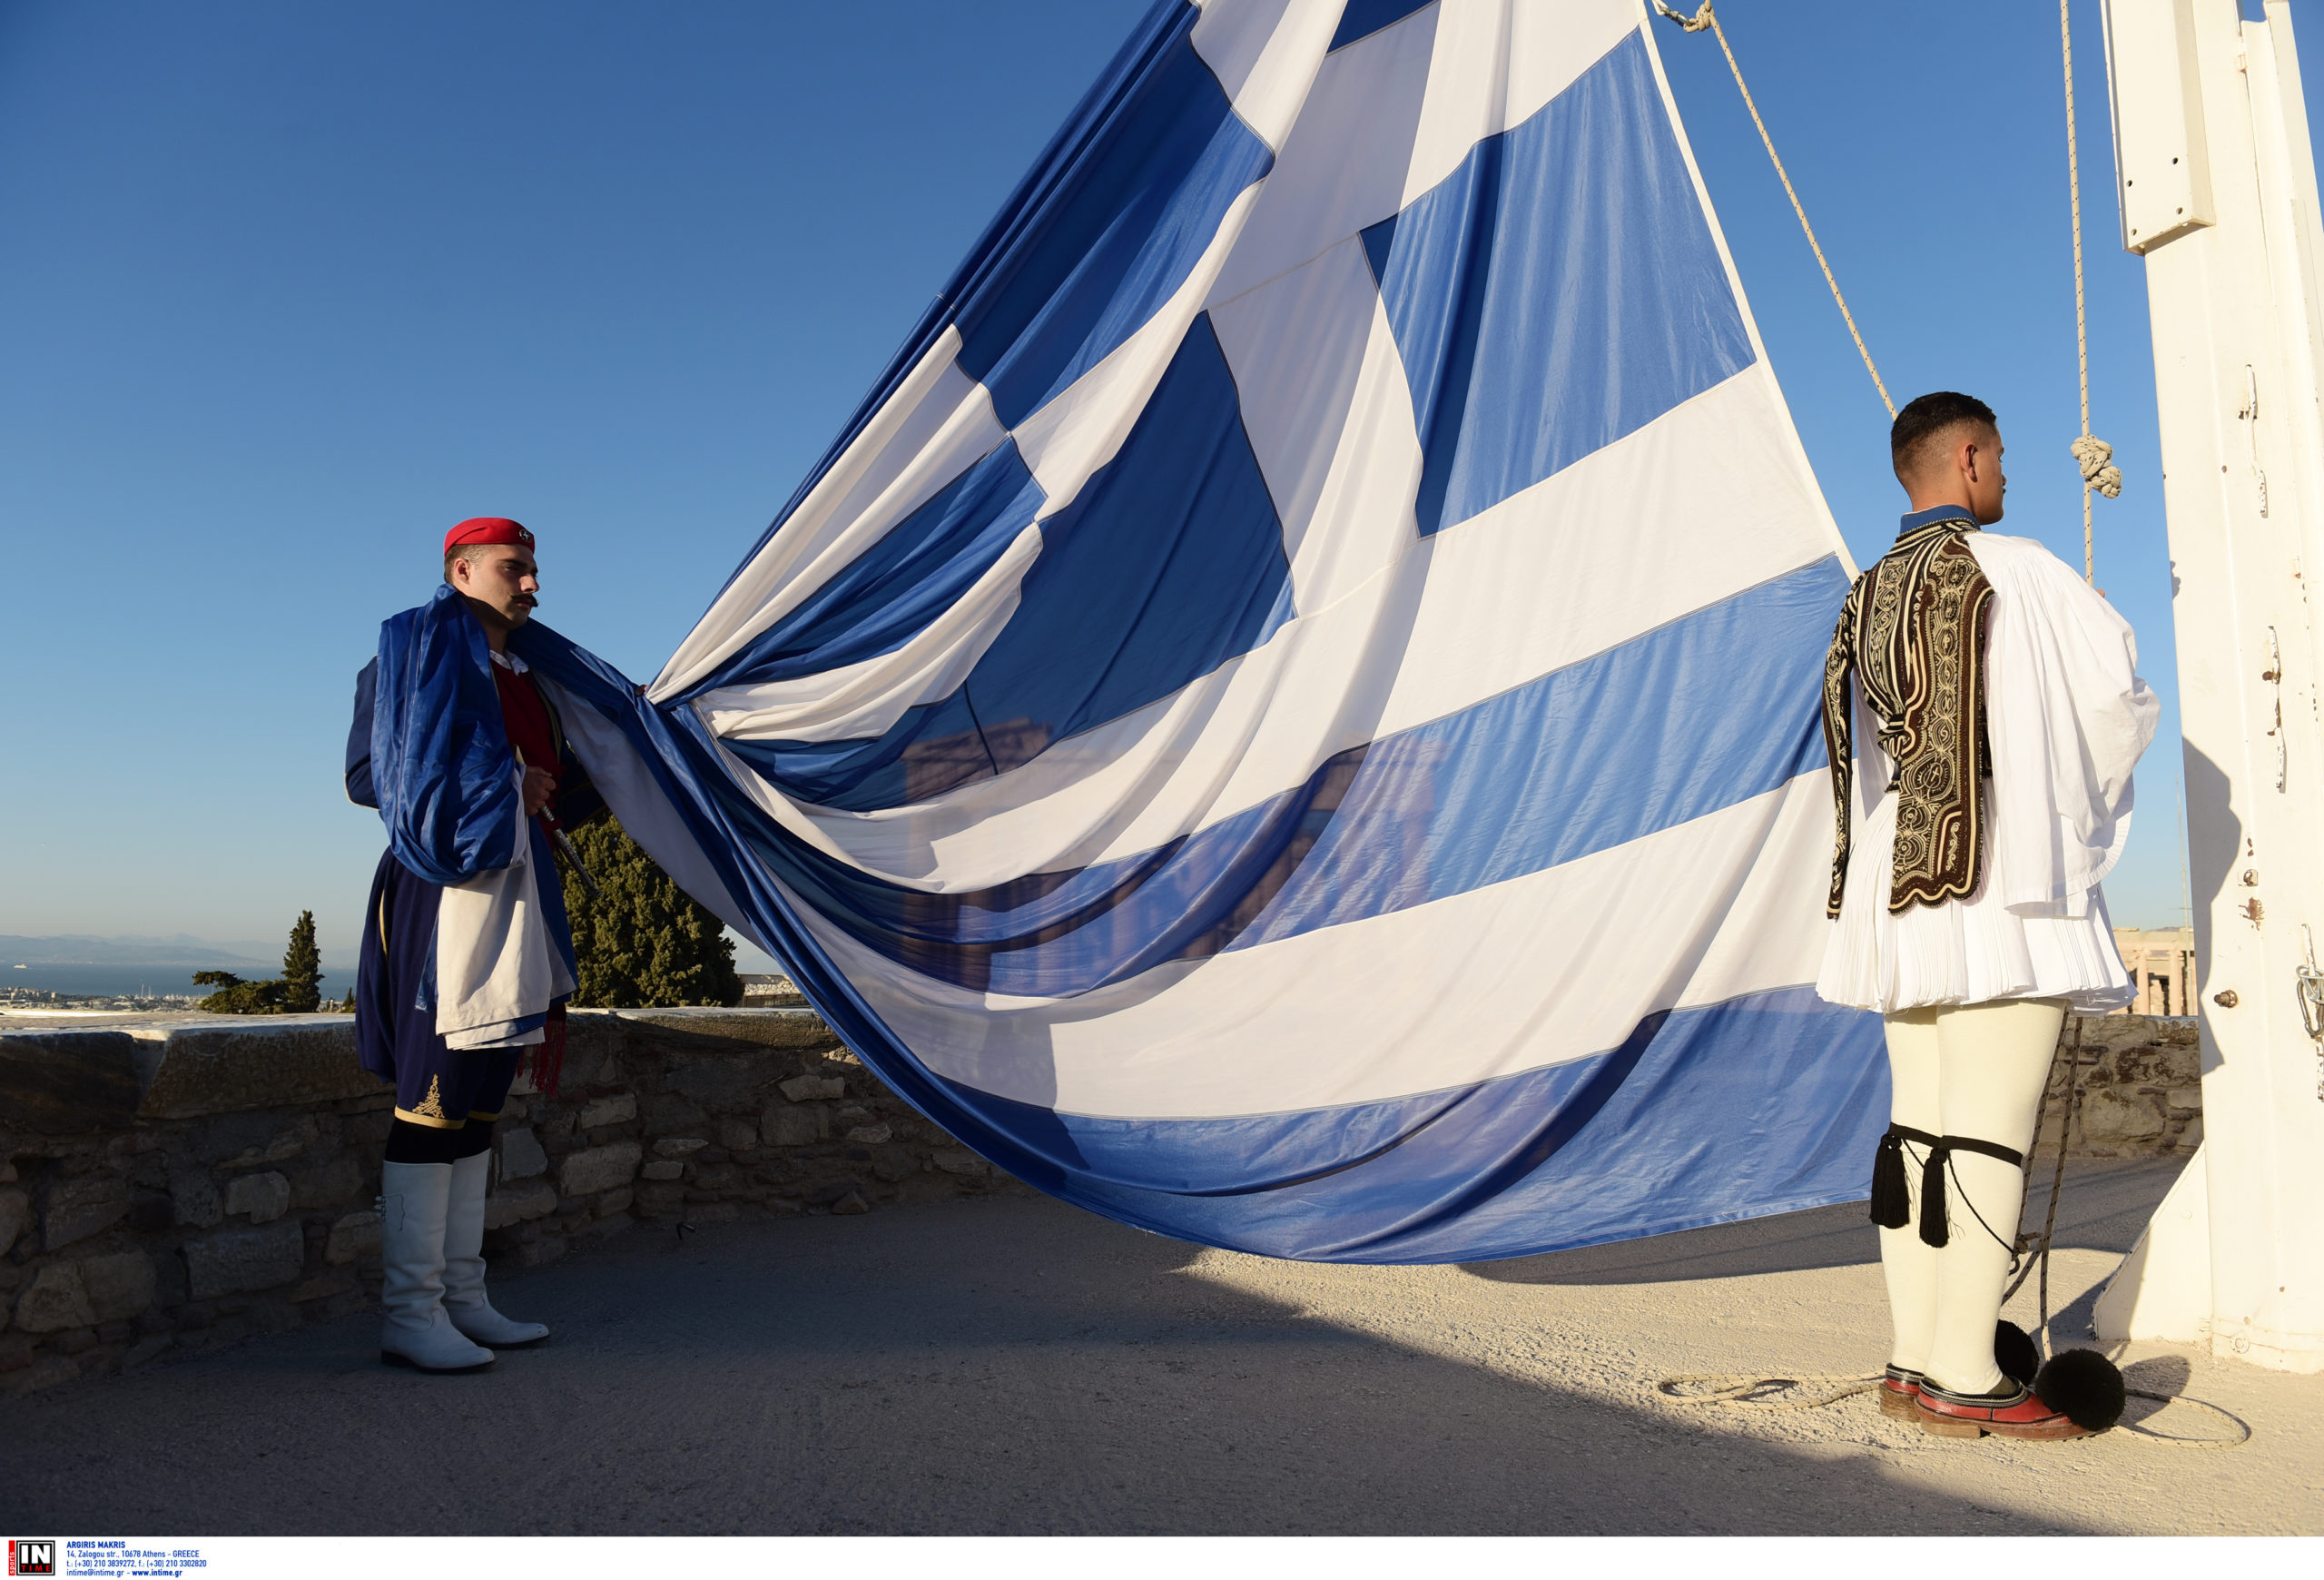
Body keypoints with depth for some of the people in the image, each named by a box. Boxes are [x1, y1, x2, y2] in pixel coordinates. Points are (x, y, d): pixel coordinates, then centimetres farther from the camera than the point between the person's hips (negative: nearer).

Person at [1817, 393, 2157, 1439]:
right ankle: (1964, 1381, -2)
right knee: (1989, 1131, -5)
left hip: (1899, 892, 7)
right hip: (2007, 892, -7)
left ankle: (1914, 1362, 13)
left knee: (1917, 1127, 8)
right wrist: (2080, 808, 18)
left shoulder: (1868, 597, 15)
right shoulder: (2019, 571, -3)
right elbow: (2120, 703, 1)